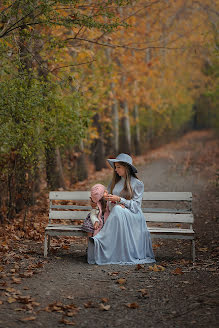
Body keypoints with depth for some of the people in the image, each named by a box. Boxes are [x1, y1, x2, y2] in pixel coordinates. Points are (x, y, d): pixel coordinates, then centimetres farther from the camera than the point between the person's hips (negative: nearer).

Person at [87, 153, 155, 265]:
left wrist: (119, 199, -14)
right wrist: (114, 203, -10)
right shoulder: (114, 182, 18)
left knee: (117, 211, -36)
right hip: (116, 215, 4)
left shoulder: (137, 184, 4)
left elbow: (136, 205, -4)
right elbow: (110, 205, 13)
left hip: (132, 216, -3)